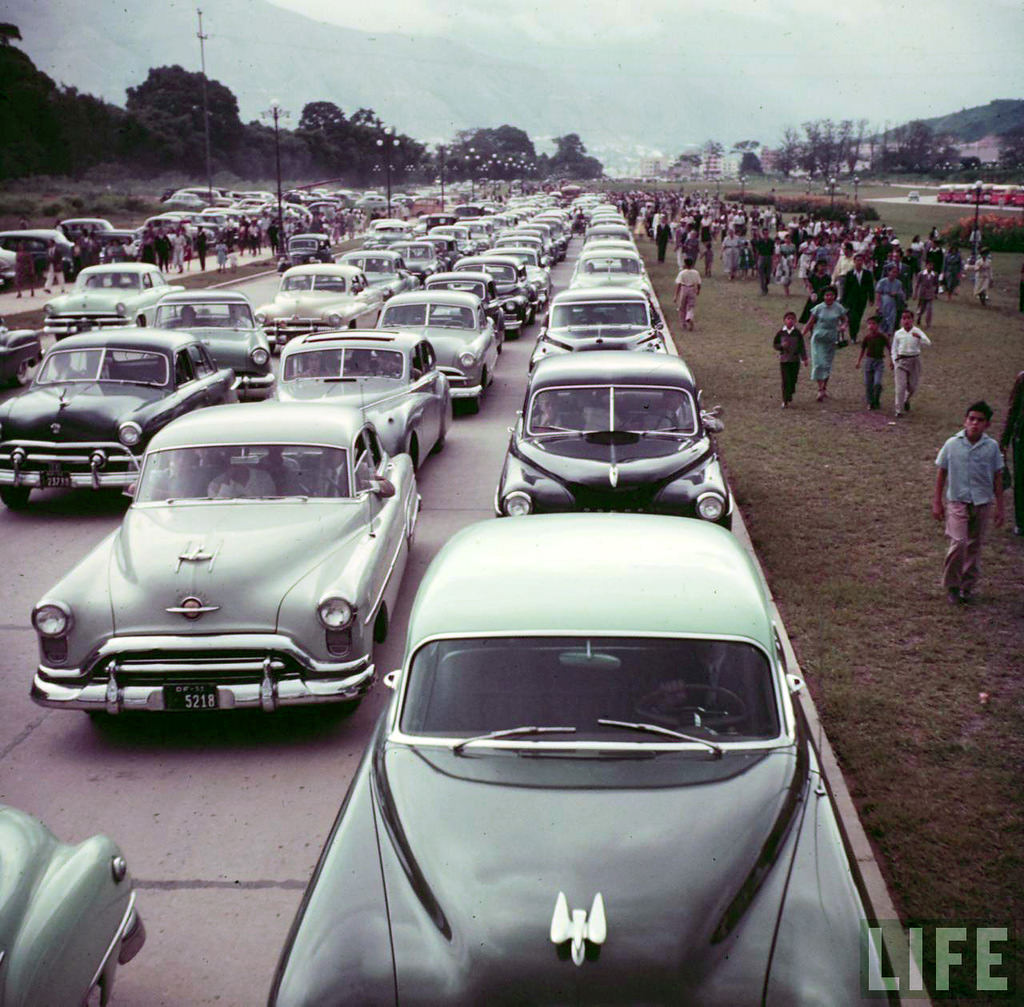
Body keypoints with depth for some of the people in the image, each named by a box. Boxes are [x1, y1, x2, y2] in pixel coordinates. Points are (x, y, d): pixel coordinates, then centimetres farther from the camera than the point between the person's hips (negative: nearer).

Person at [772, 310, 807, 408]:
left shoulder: (797, 333, -1)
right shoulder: (780, 333, -3)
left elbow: (802, 346, 3)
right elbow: (774, 344, 4)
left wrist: (804, 358, 1)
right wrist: (781, 346, -17)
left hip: (795, 360, 1)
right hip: (784, 360, -1)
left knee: (793, 379, 8)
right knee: (785, 381, -4)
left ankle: (790, 394, 34)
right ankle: (785, 401, 0)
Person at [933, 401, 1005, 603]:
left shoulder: (992, 446, -3)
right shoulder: (952, 444, -6)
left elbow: (997, 478, 5)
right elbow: (941, 473, 3)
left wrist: (999, 507, 5)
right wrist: (937, 502, 3)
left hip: (982, 504, 2)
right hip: (957, 502, -2)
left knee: (974, 546, 10)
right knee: (958, 543, -15)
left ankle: (967, 586, 24)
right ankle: (951, 585, 2)